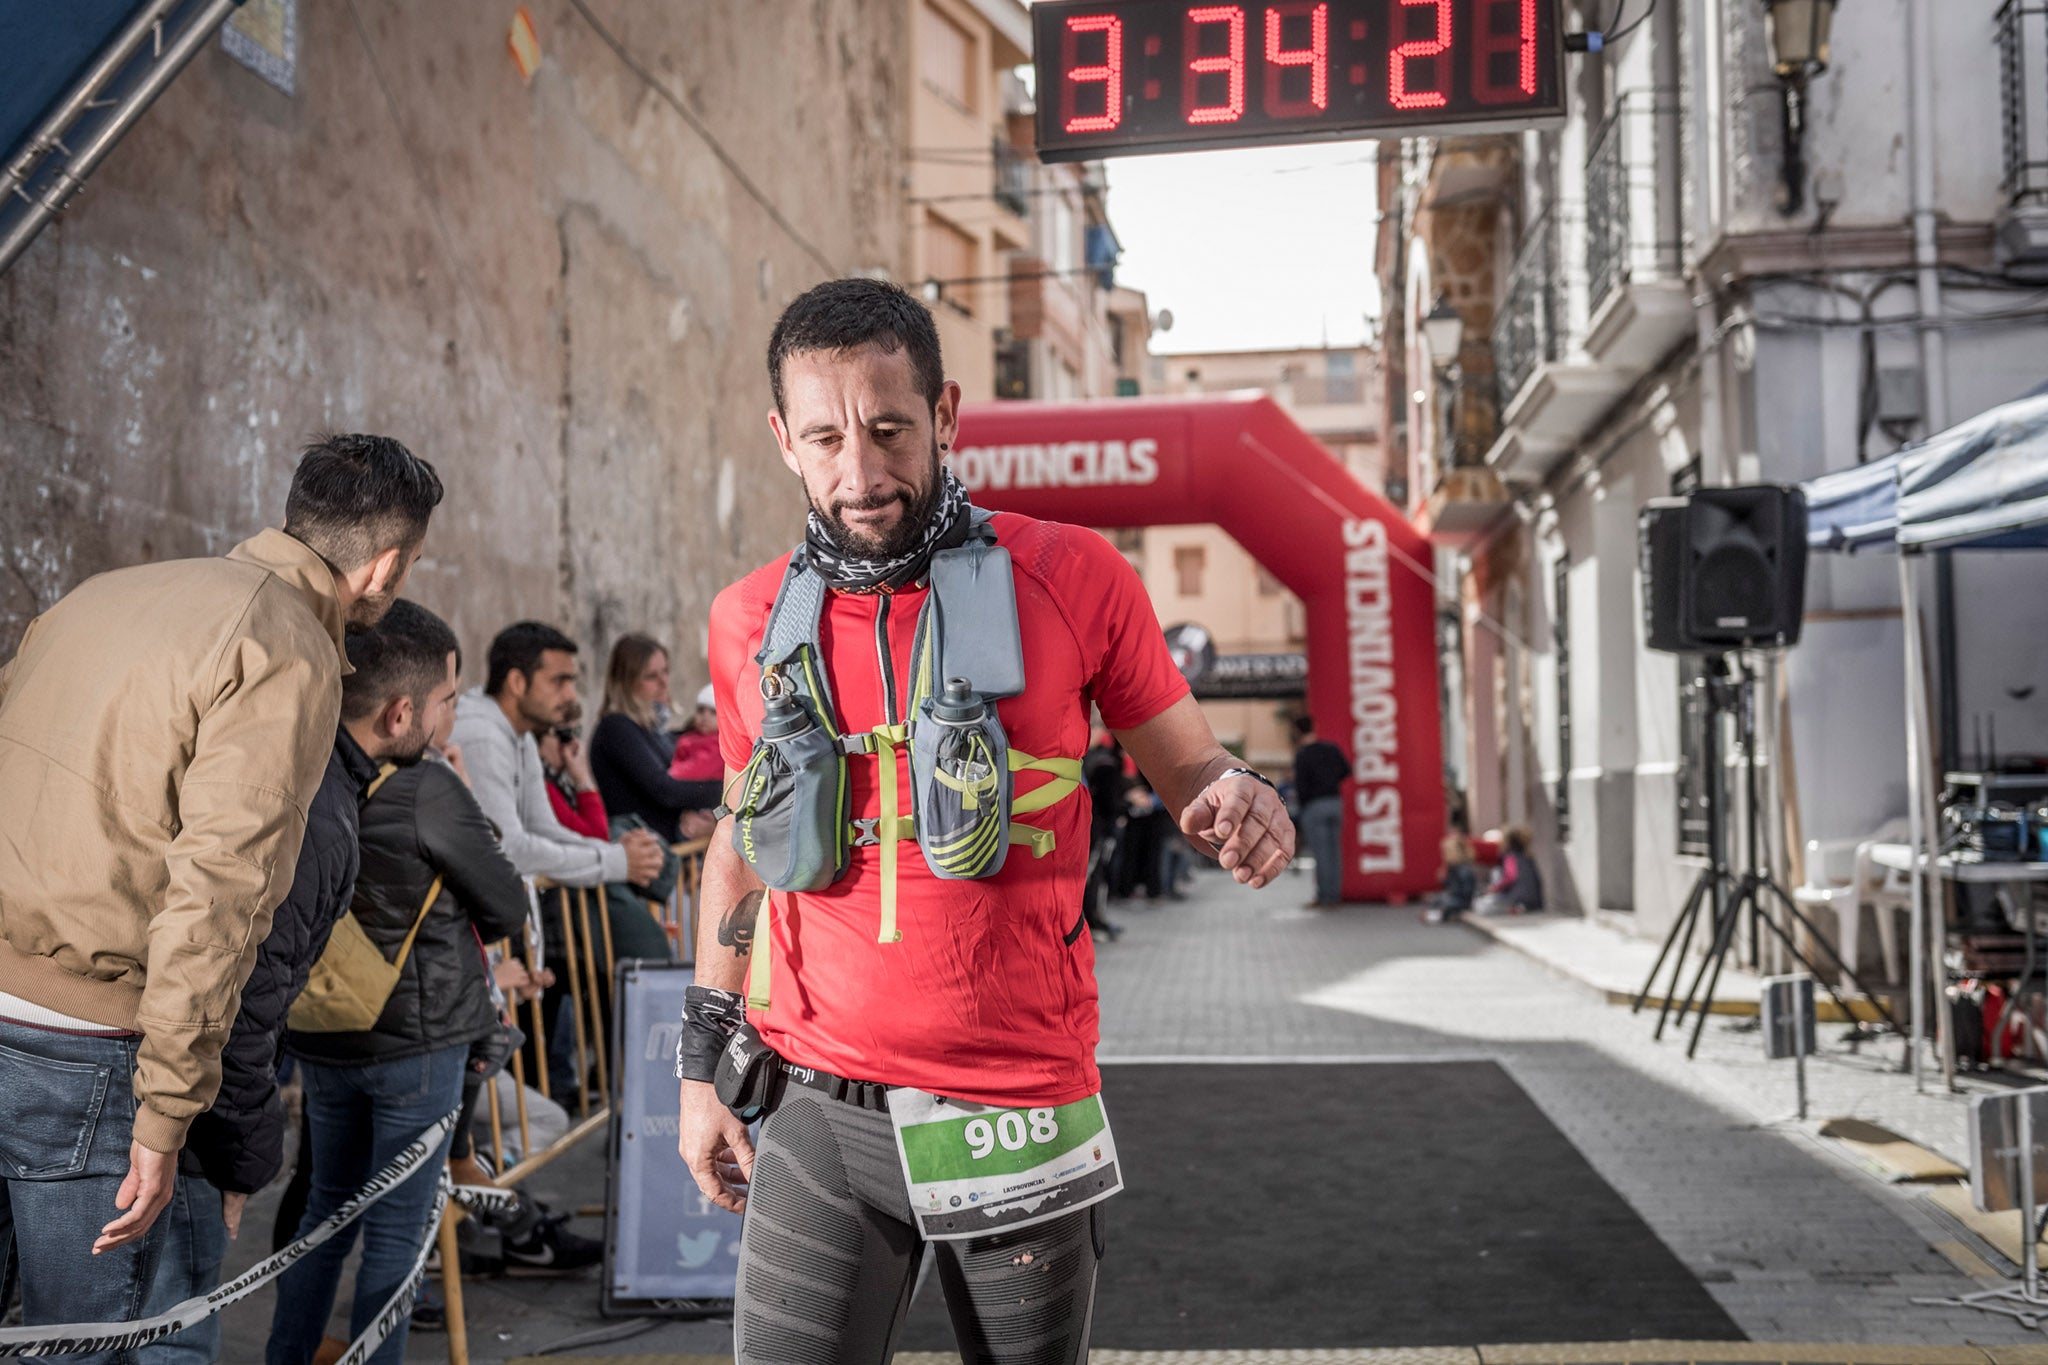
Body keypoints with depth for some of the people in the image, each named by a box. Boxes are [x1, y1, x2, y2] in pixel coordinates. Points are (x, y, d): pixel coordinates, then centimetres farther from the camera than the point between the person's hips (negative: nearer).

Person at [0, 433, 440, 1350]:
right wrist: (166, 1112, -16)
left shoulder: (110, 590, 14)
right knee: (88, 1329, 7)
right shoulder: (291, 655, -11)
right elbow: (216, 888, -19)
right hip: (79, 1042, -7)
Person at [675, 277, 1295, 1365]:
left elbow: (1189, 767, 3)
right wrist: (700, 1066, 14)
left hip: (1023, 1112, -1)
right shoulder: (749, 621, 3)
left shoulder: (1069, 579, -6)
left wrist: (1239, 799, -22)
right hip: (822, 1113, 2)